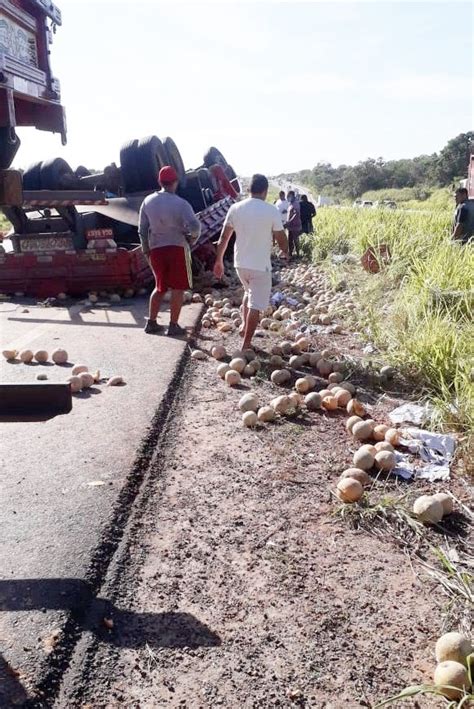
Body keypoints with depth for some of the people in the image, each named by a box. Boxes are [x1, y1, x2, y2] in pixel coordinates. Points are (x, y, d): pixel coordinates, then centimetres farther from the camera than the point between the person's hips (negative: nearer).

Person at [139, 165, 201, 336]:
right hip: (177, 247, -5)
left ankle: (151, 323, 18)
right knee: (177, 288, 6)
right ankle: (173, 326, 6)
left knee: (160, 287, 19)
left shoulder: (148, 201, 3)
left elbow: (142, 229, 6)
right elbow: (194, 226, -23)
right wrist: (194, 237, -1)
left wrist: (146, 250, 16)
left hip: (156, 249, 5)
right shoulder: (181, 203, -11)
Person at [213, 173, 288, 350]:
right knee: (256, 305, 3)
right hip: (261, 265, -4)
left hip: (240, 263, 5)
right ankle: (246, 344, 5)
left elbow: (223, 238, 1)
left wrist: (219, 261, 11)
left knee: (249, 292, 31)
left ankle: (245, 326, 31)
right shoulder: (272, 211, -12)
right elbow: (281, 239, -7)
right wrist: (285, 252, 15)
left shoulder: (235, 208, -2)